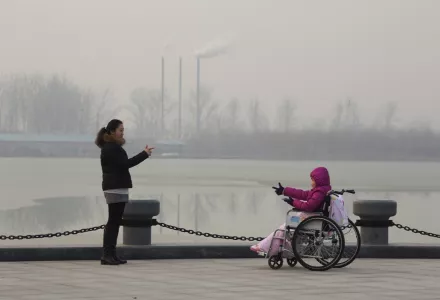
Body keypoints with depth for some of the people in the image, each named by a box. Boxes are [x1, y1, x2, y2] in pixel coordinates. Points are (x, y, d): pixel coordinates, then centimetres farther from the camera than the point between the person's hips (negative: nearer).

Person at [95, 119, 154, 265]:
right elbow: (125, 164, -21)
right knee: (113, 221, -11)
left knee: (114, 222, 9)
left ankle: (110, 254, 10)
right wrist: (145, 154, -19)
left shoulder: (113, 147, 20)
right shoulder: (111, 148, -13)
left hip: (117, 188, 11)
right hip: (115, 188, -11)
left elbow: (122, 164, 16)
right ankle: (107, 255, -12)